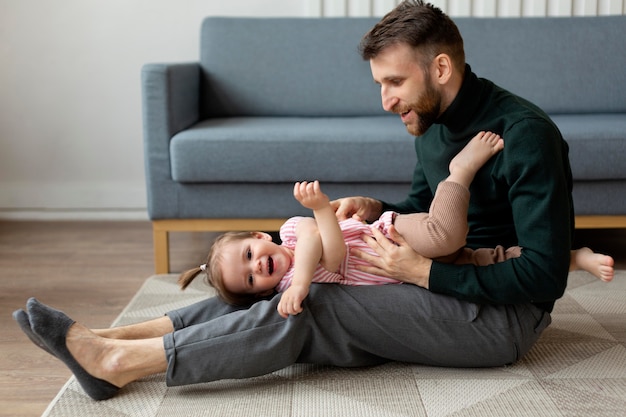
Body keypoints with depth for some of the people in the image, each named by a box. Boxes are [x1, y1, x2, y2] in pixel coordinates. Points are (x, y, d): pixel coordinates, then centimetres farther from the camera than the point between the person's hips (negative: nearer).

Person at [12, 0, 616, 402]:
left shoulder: (523, 134, -20)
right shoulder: (433, 123, 7)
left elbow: (544, 276, -24)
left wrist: (423, 271, -24)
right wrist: (376, 209, -1)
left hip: (501, 318, -8)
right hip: (449, 291, 8)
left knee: (312, 305, -23)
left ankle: (119, 361, -18)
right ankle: (109, 341, -10)